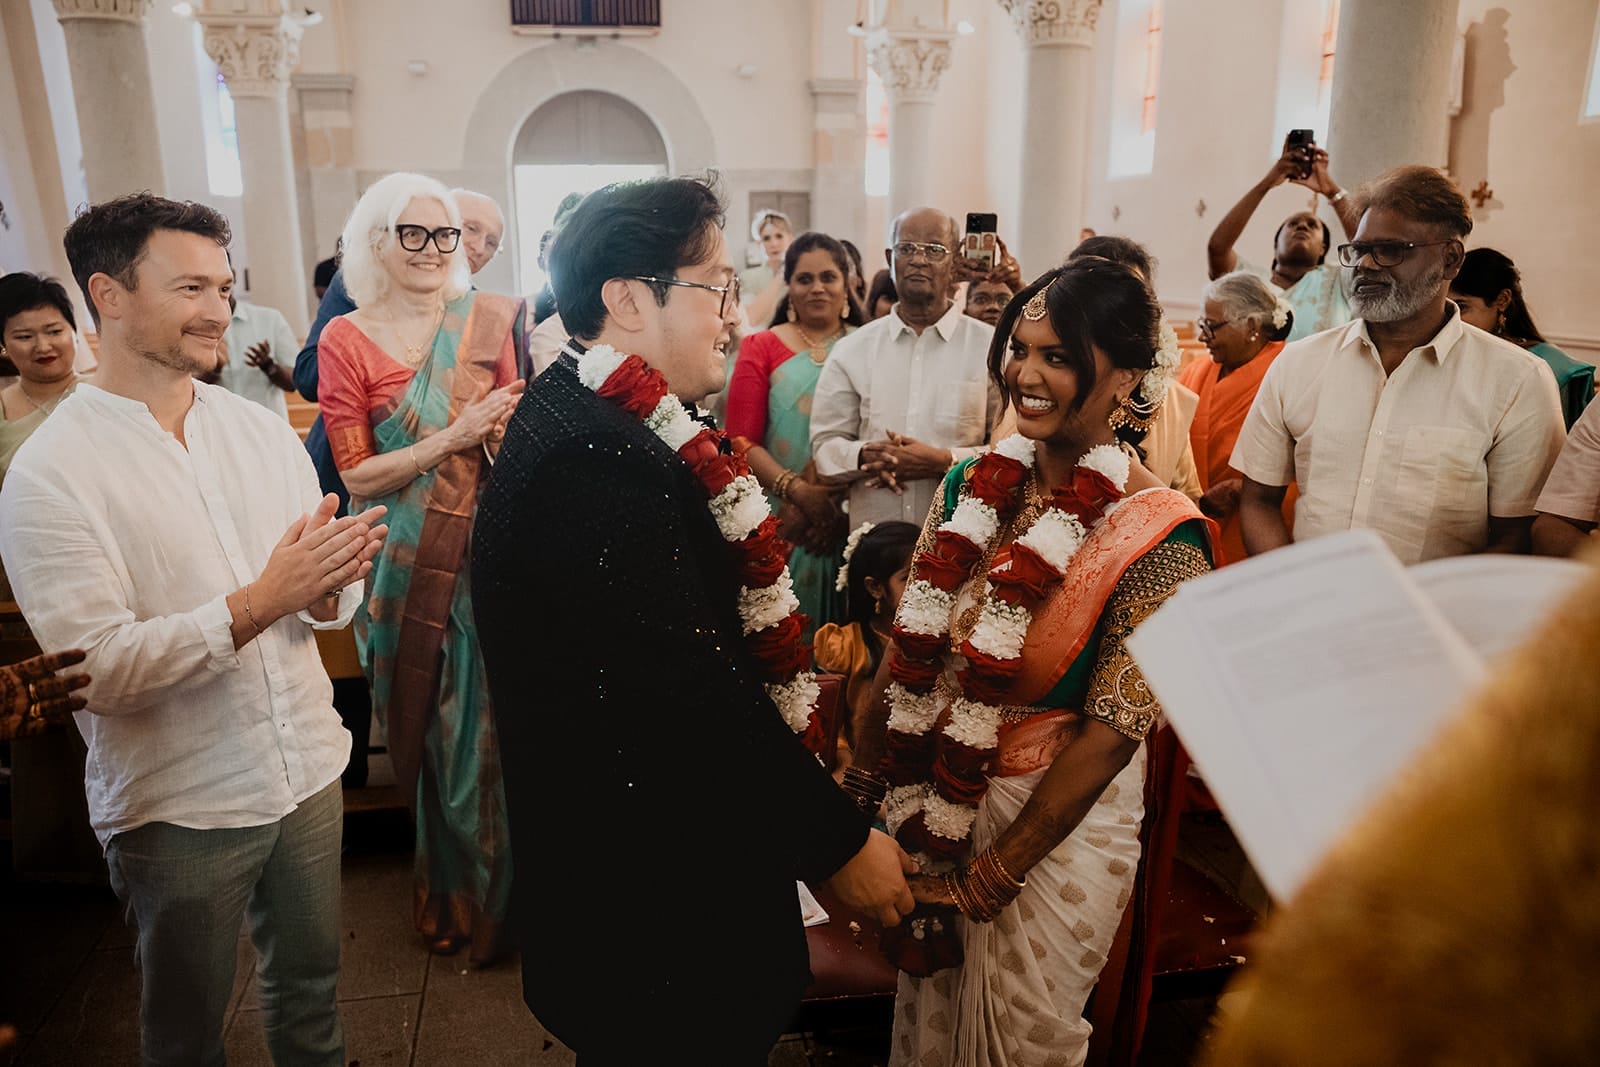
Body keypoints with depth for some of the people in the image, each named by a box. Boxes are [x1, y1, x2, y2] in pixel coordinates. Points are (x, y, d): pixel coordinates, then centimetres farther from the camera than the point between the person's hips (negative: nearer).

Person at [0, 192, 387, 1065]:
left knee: (311, 984, 22)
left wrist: (331, 582, -21)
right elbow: (99, 669, -20)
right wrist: (263, 600, -28)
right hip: (179, 808, -4)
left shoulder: (262, 428, 2)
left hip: (309, 769, 4)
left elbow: (326, 600, 2)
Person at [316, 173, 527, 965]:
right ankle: (447, 893, 36)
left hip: (489, 550, 1)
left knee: (488, 727, 8)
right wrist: (453, 437, -16)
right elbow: (357, 475, -6)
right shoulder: (346, 340, -3)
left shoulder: (489, 320, 0)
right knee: (427, 732, 13)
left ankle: (494, 897, 31)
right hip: (408, 563, 0)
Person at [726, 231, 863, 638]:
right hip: (783, 523, -1)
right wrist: (798, 491, -15)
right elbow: (742, 440, -1)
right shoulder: (761, 349, 5)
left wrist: (843, 501, -13)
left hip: (852, 522, 1)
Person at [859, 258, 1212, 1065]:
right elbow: (908, 646, 0)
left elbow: (1110, 736, -20)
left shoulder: (1160, 535, -21)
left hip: (1056, 821, -4)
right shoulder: (973, 485, -5)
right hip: (927, 800, 5)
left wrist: (991, 874, -13)